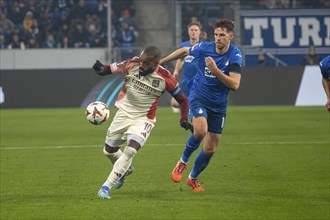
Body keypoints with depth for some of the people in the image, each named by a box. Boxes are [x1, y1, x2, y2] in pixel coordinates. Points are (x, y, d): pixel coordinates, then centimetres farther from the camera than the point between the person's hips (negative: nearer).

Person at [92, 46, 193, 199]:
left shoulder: (165, 78, -18)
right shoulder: (132, 65, -15)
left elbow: (183, 100, -6)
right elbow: (110, 69, -8)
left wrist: (184, 120, -20)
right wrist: (100, 69, -32)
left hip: (143, 119, -3)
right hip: (123, 113, 3)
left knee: (130, 151, -24)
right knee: (109, 151, 14)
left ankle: (106, 187, -17)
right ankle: (126, 169, 47)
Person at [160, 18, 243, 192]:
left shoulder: (235, 55, -14)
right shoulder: (204, 48, -10)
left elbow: (234, 85, -23)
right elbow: (184, 51, 12)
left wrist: (215, 70, -33)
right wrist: (160, 61, 17)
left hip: (218, 106, 1)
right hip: (198, 98, -1)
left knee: (210, 150, 5)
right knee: (200, 131, -31)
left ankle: (193, 178, 33)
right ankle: (183, 162, -3)